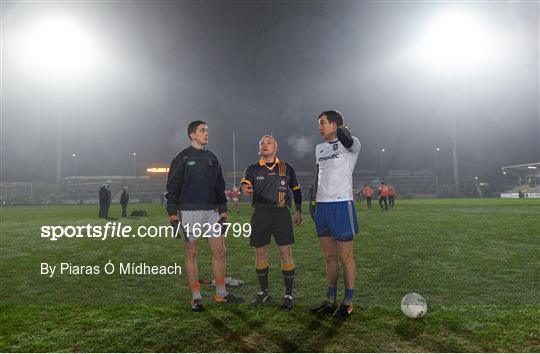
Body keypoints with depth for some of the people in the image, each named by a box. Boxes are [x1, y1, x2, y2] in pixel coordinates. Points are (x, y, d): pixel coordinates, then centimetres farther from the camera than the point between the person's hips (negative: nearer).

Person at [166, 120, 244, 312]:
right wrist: (173, 217, -10)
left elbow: (220, 188, 16)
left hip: (211, 212, 5)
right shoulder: (182, 158, -2)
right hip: (190, 212, -5)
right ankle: (196, 297, 15)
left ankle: (221, 294, 19)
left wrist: (223, 213, 11)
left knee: (220, 251, 5)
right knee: (192, 253, 4)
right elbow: (172, 188, -4)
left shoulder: (212, 158, 13)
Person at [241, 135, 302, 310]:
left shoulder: (286, 168, 9)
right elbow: (244, 184, -10)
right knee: (260, 254, 8)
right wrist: (245, 189, -34)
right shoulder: (253, 169, 8)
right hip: (260, 214, 1)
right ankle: (264, 292, 26)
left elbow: (296, 189, 17)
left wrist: (298, 211, 14)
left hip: (281, 213, -1)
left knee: (285, 253, -4)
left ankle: (288, 295, 9)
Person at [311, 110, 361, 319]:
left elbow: (344, 135, -28)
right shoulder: (319, 149, 17)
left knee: (345, 257, 2)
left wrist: (342, 130, -5)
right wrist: (314, 201, 17)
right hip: (322, 206, 7)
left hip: (341, 205, -6)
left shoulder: (350, 145, -4)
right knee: (329, 257, 12)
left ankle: (348, 303, 15)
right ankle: (331, 301, 23)